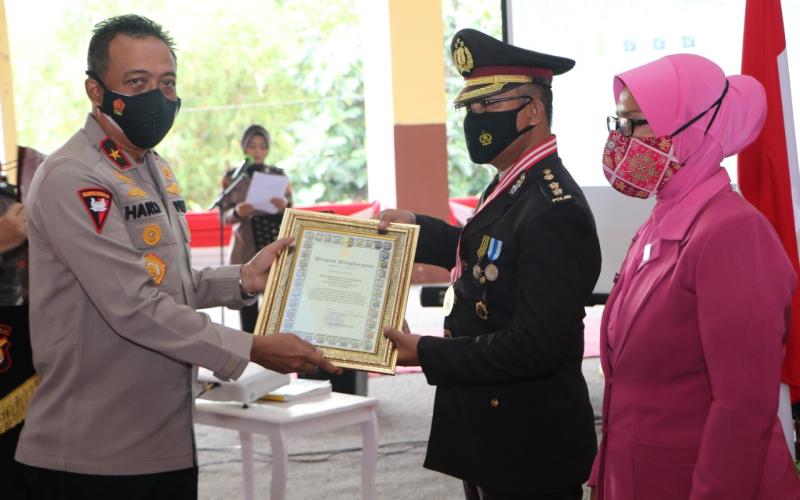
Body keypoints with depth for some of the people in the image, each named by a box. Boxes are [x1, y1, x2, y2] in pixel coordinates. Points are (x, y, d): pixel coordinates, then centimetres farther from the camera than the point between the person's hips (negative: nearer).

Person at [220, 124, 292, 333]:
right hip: (246, 249, 0)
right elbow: (224, 215, 4)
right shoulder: (232, 176, 5)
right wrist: (237, 213, -19)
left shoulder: (279, 174, 7)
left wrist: (285, 206, -16)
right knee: (247, 300, -6)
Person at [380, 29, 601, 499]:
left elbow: (533, 347, -28)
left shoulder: (554, 210, -24)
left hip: (528, 448, -9)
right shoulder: (515, 187, 6)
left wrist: (426, 353, -21)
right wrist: (419, 229, 8)